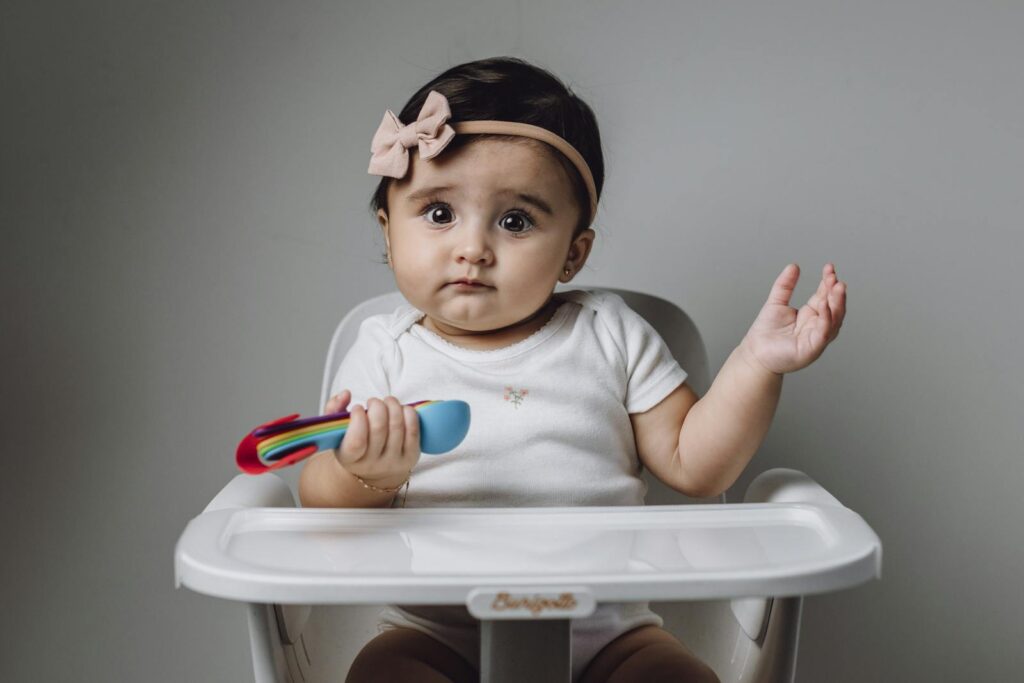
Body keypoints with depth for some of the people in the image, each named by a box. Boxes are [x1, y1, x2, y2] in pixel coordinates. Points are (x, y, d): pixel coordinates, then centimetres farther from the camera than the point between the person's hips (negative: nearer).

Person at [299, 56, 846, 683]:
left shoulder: (610, 334, 4)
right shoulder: (387, 352, 1)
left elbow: (692, 464, 2)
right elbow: (322, 512, -4)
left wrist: (758, 362, -10)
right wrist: (361, 474, -27)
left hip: (605, 630, 1)